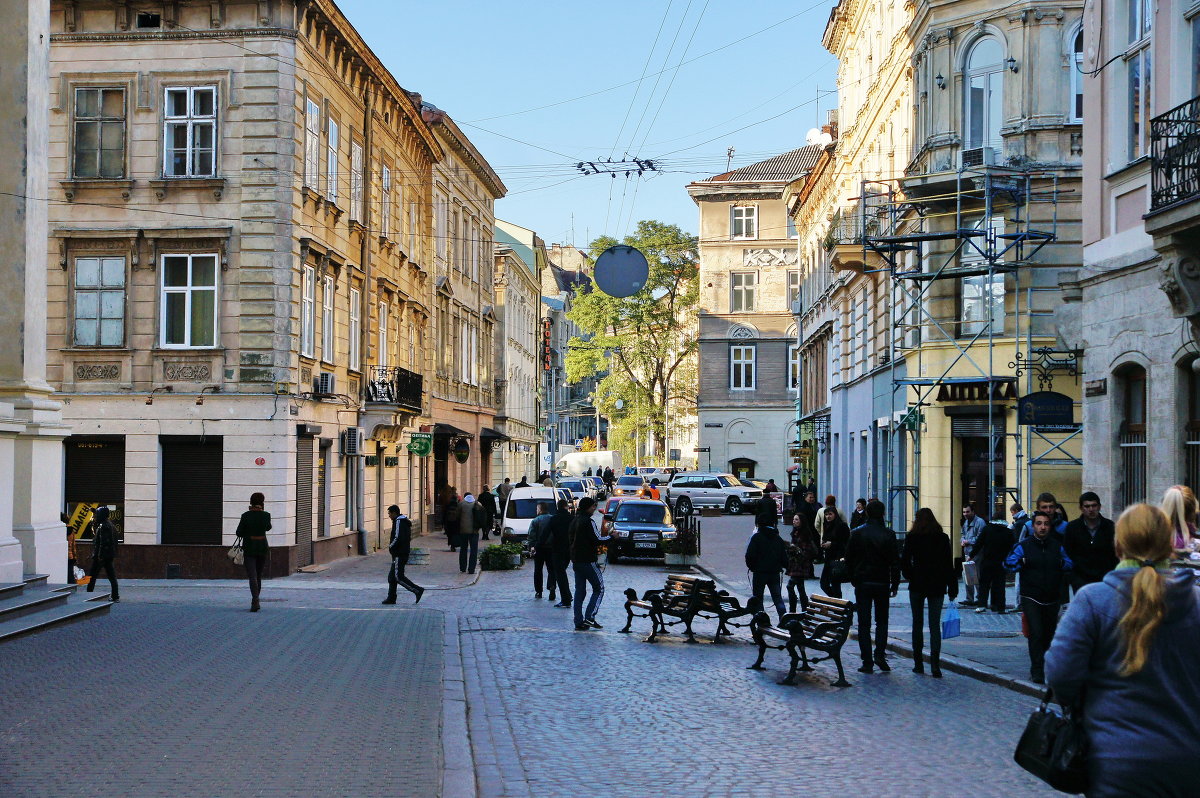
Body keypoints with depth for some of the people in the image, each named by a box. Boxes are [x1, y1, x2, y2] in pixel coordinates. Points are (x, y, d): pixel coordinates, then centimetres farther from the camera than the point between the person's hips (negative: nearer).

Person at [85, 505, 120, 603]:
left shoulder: (103, 526, -16)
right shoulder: (110, 524, 14)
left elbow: (103, 542, -22)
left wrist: (100, 555, -23)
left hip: (102, 555, -9)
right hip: (110, 555, 9)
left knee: (92, 576, 0)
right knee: (111, 575, 9)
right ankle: (115, 596, 9)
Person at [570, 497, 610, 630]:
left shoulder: (574, 521, 15)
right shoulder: (588, 521, -13)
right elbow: (597, 539, -17)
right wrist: (611, 537, -2)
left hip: (576, 560, 8)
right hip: (587, 561, -8)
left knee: (579, 590, 9)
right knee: (599, 588, 0)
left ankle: (579, 622, 6)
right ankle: (589, 617, -11)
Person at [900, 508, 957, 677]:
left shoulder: (912, 537, -4)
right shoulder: (943, 538, 0)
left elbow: (904, 560, -8)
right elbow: (949, 565, 0)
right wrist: (952, 588, 4)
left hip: (917, 586, -1)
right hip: (937, 586, 1)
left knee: (917, 624, 11)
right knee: (935, 625, 1)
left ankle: (918, 664, 12)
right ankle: (935, 665, -11)